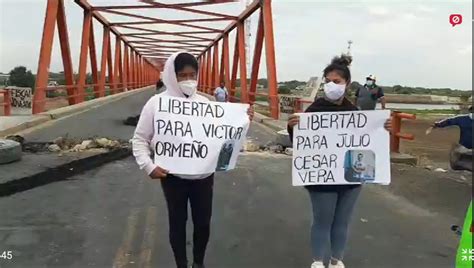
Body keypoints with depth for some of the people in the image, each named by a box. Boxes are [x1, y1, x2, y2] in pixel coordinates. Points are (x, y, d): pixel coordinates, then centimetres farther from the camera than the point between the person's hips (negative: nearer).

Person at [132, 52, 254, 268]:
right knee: (177, 223, 12)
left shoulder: (204, 102, 3)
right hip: (173, 177, -2)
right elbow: (140, 139, -1)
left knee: (203, 222, 13)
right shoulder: (157, 103, -6)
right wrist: (149, 166, -13)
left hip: (203, 176, 3)